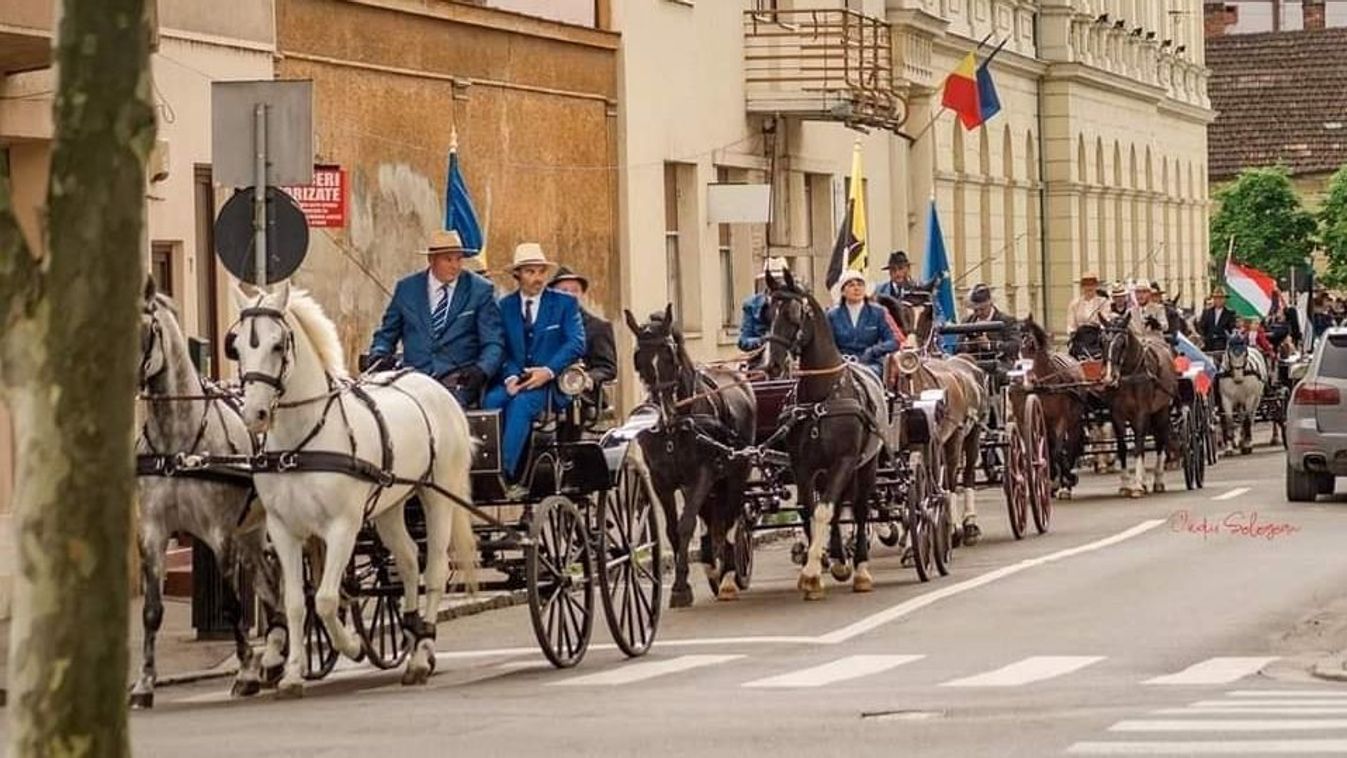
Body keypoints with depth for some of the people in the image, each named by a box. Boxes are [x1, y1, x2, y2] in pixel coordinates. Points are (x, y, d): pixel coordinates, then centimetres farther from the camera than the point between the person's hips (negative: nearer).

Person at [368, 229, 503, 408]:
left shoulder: (480, 290, 7)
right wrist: (379, 355, -4)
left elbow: (493, 344, 4)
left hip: (458, 379, -2)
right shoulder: (407, 288, 13)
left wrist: (481, 370, -17)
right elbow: (386, 334, 19)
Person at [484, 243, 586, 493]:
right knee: (492, 400, -31)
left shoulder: (565, 303, 8)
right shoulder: (505, 306, 13)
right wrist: (510, 377, -16)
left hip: (550, 382, -3)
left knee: (521, 402, -35)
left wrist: (548, 371, -18)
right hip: (515, 381, 3)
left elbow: (576, 343, -3)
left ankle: (507, 474, -38)